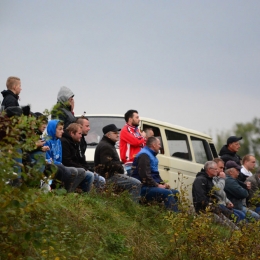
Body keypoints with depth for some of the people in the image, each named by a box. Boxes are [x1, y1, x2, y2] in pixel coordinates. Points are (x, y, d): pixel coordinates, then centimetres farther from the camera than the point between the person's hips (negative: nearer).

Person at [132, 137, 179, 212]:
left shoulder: (151, 155, 23)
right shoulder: (144, 155, -12)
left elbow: (156, 174, 27)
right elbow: (144, 175, -22)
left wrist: (163, 184, 9)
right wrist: (157, 185, -17)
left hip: (151, 187, 11)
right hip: (144, 188, -11)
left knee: (175, 193, 9)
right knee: (167, 193, -28)